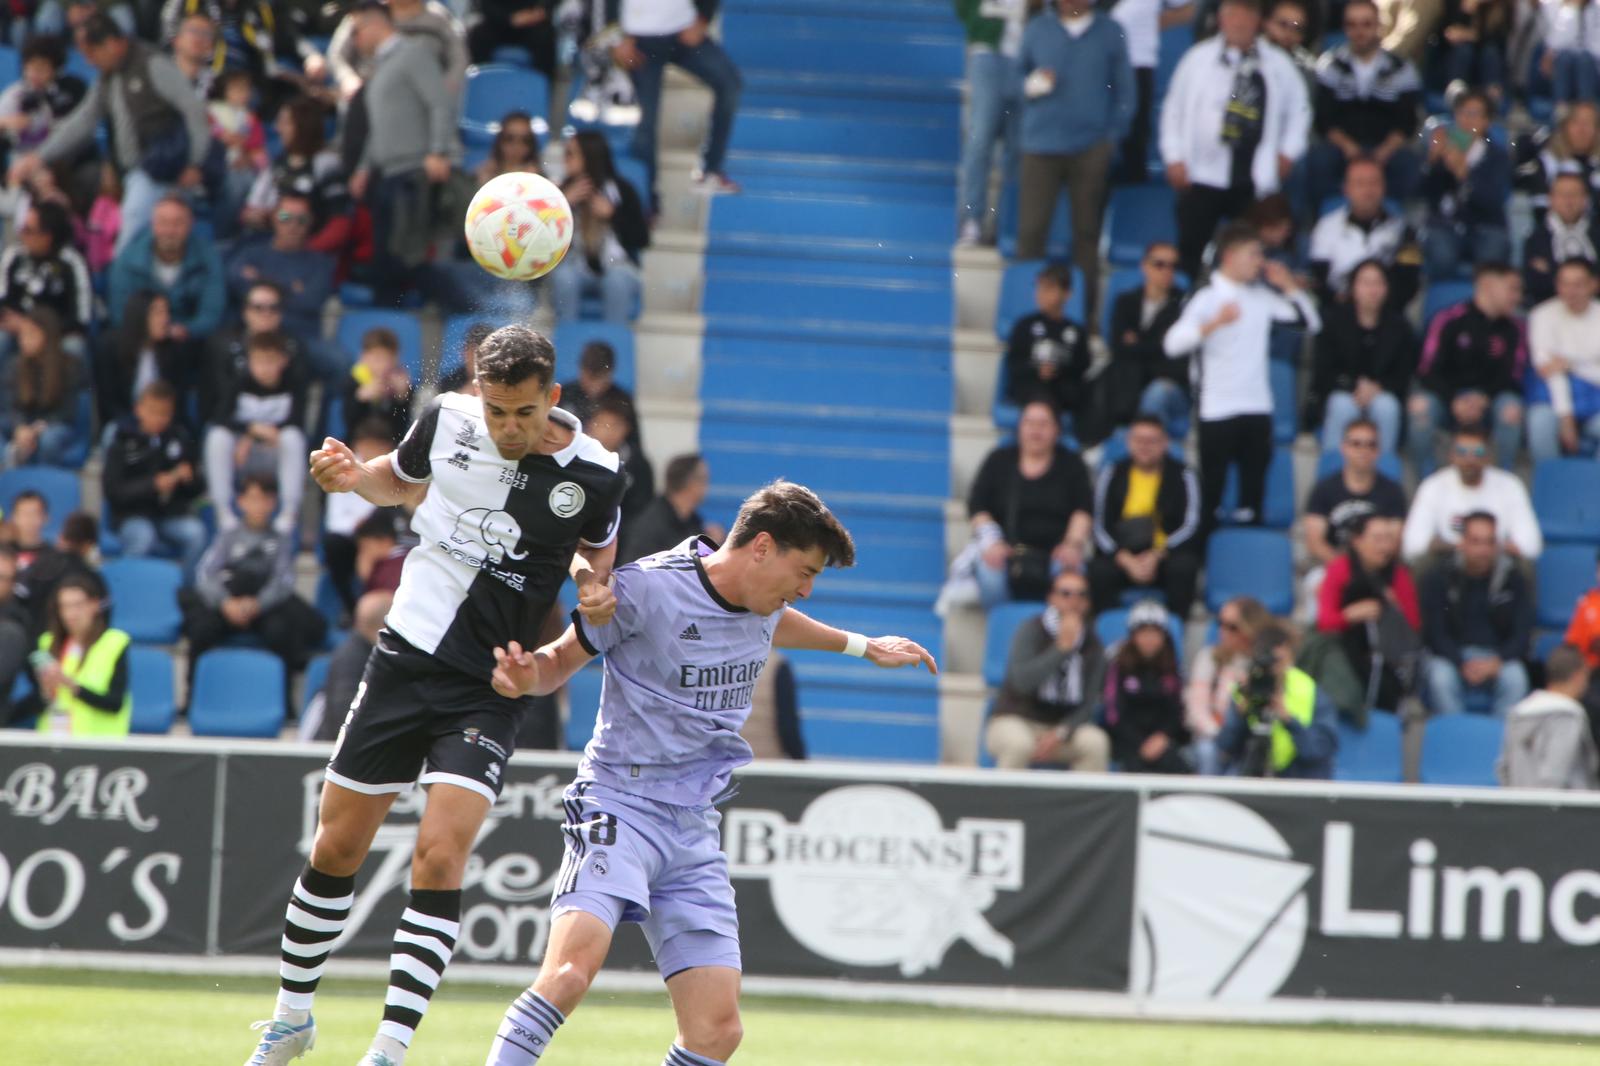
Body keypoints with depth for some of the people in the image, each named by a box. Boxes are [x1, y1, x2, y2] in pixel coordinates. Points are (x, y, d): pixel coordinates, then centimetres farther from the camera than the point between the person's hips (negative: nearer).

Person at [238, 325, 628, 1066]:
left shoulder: (592, 474, -10)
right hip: (408, 652, 3)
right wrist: (352, 476, -4)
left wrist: (595, 585, -11)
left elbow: (596, 547, 12)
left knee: (439, 858, -17)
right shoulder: (447, 420, -5)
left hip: (490, 689, -3)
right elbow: (402, 480, 17)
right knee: (336, 848, 9)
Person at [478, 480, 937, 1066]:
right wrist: (527, 674, -24)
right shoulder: (645, 589, -12)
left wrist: (861, 645, 46)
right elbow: (564, 657, -1)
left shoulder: (763, 601, 9)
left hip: (695, 829, 7)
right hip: (620, 804, -7)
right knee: (573, 968, -31)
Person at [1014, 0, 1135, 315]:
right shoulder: (1038, 28, 6)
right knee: (1031, 231, -6)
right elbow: (1018, 74, 13)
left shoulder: (1109, 32, 4)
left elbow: (1125, 91, 7)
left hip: (1091, 148, 0)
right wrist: (1031, 85, -10)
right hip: (1041, 146, 0)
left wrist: (1112, 136, -1)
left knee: (1087, 232, 4)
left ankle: (1084, 309, 11)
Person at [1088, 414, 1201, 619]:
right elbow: (1101, 527, 0)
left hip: (1166, 554, -1)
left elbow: (1190, 525, -5)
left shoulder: (1181, 475, 3)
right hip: (1122, 556, 1)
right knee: (1099, 570, -32)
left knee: (1184, 567, -34)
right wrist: (1126, 561, -17)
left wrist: (1156, 556, -20)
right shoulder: (1112, 474, 6)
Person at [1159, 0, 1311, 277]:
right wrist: (1174, 158, 0)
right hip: (1202, 174, -1)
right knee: (1191, 247, -1)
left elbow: (1298, 109, 18)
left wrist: (1288, 151, 7)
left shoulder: (1278, 65, 7)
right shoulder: (1198, 59, 4)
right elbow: (1174, 109, 7)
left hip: (1254, 179, 1)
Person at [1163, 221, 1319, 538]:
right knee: (1211, 491, -1)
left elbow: (1310, 322, 16)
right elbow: (1173, 343, -22)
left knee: (1254, 490, 9)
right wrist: (1215, 323, -34)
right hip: (1217, 412, -5)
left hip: (1258, 408, 5)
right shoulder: (1207, 298, -8)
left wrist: (1289, 286, 4)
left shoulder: (1262, 297, 10)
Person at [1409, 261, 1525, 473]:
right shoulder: (1449, 321, -4)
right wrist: (1454, 401, -24)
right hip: (1446, 397, -1)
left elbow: (1510, 376, 0)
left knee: (1511, 409, -32)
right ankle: (1426, 481, -21)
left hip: (1488, 402, 1)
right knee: (1420, 405, -34)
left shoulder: (1513, 328, 3)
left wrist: (1483, 398, -20)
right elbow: (1428, 372, -6)